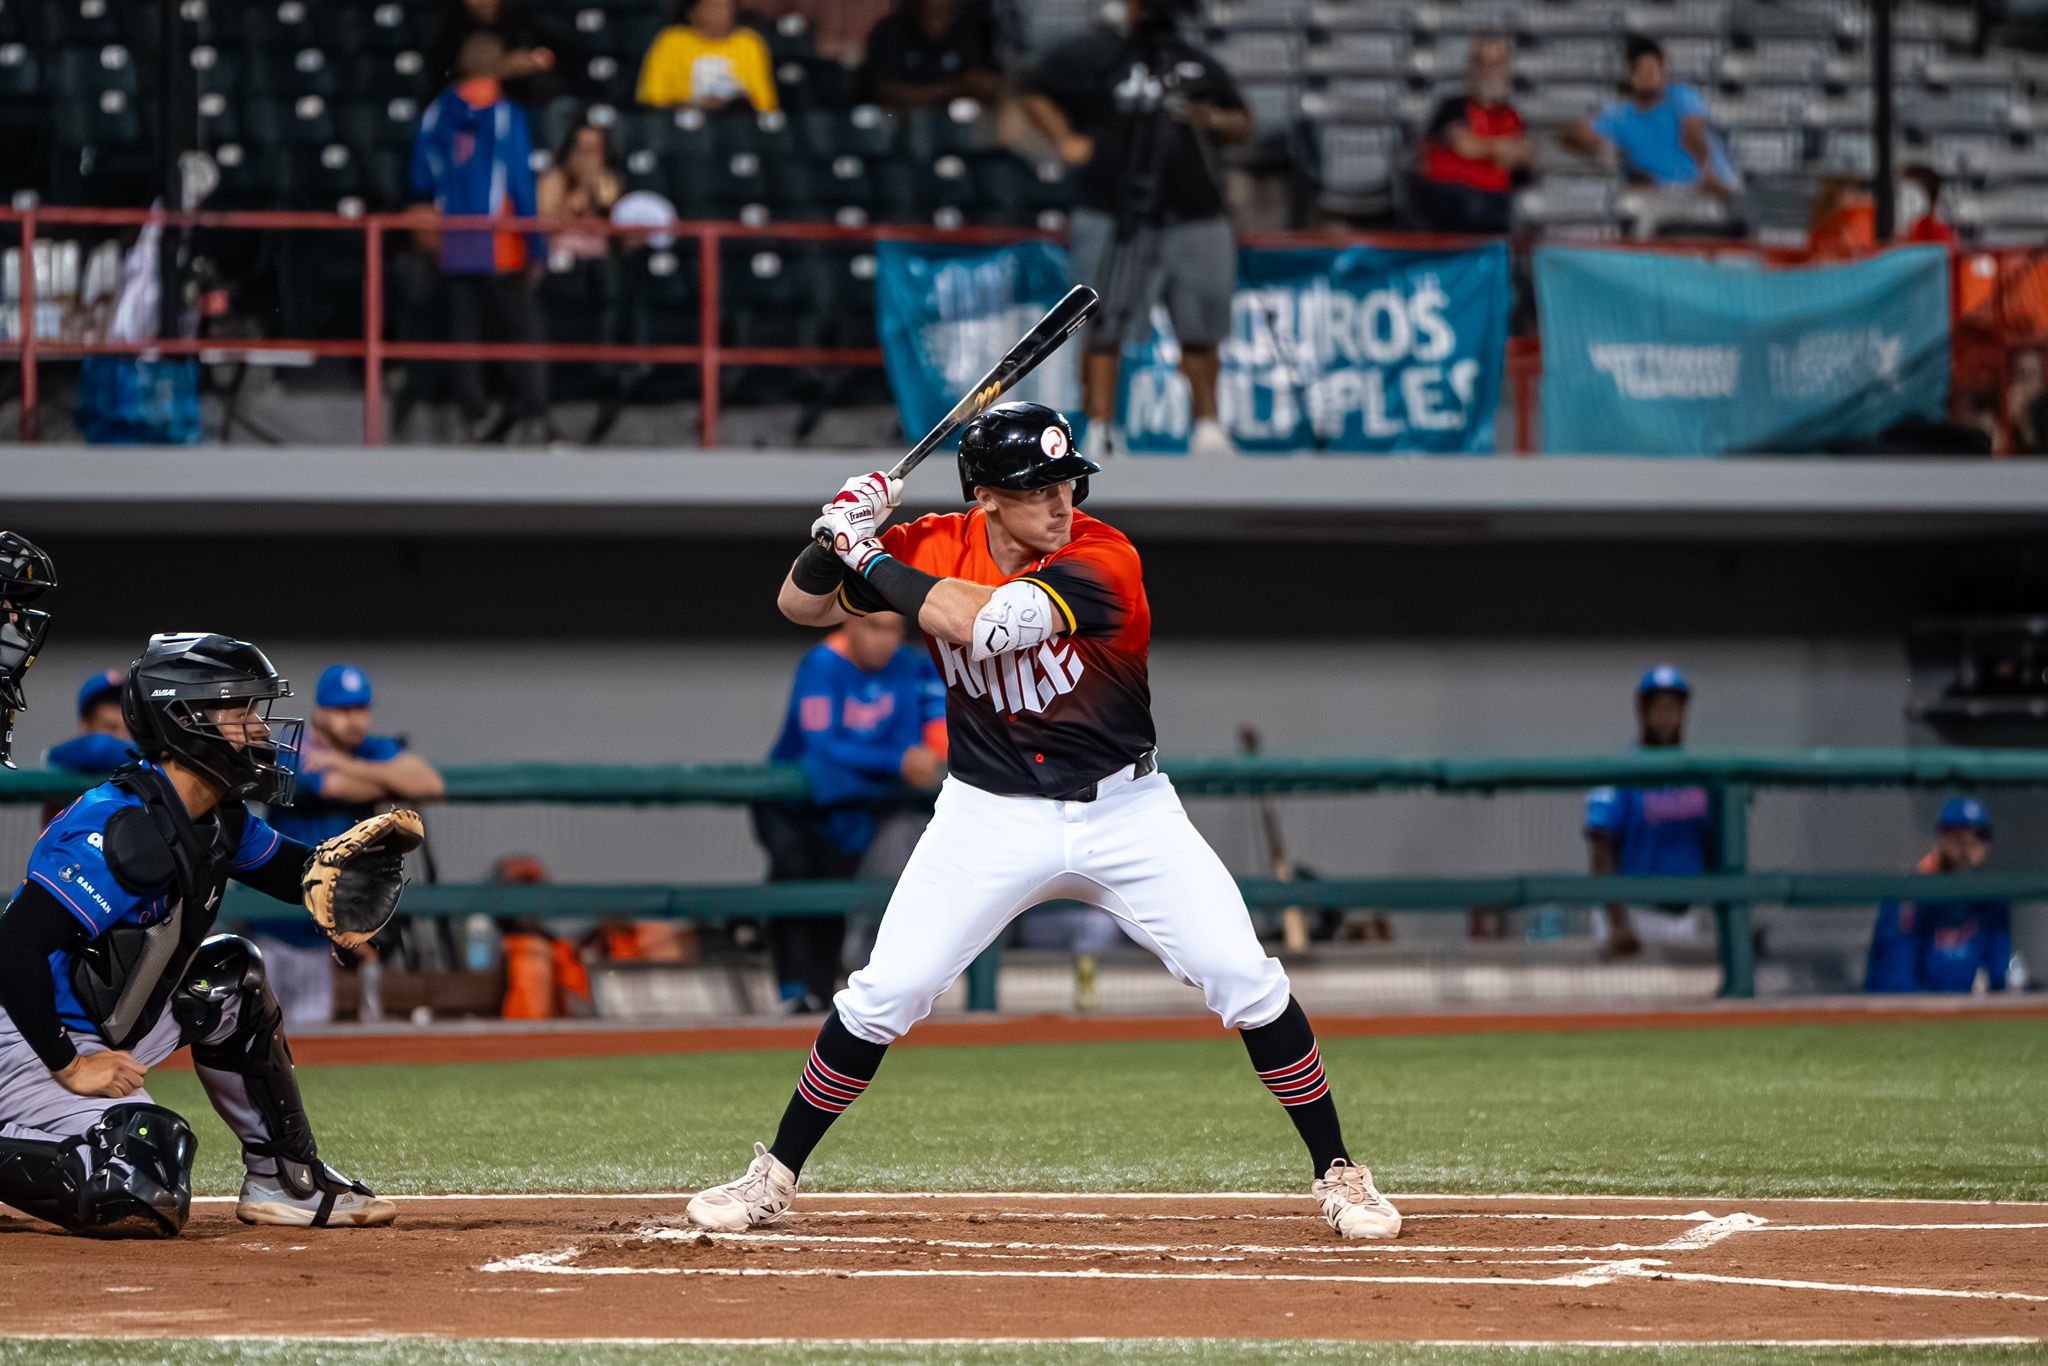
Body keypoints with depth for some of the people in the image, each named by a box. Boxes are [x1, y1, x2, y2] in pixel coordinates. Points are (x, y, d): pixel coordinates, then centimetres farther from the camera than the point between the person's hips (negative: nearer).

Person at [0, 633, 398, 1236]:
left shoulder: (218, 819, 5)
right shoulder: (123, 828, -26)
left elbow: (295, 873, 21)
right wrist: (69, 1068, -26)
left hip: (101, 1037, 10)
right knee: (143, 1201, -24)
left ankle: (286, 1181, 22)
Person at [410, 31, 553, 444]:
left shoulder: (437, 113, 4)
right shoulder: (506, 115, -8)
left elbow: (421, 181, 8)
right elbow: (521, 184, -11)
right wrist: (537, 247, -8)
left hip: (453, 242, 4)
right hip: (501, 246, -4)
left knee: (464, 332, 8)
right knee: (520, 328, 0)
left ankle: (474, 416, 5)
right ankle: (529, 413, -8)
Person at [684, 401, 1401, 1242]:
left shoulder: (1102, 559, -21)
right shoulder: (934, 549, -7)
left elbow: (981, 622, -34)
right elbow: (802, 607, 2)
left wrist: (866, 555, -24)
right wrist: (841, 530, -18)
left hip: (1124, 812, -2)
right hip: (991, 817, 2)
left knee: (1245, 980, -9)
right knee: (885, 992, -6)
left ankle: (1337, 1174, 5)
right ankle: (774, 1179, 10)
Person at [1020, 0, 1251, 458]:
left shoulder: (1199, 66, 18)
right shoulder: (1090, 55, 5)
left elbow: (1241, 123, 24)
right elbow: (1034, 95, 11)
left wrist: (1214, 121, 2)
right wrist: (1065, 140, -3)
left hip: (1195, 219, 4)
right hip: (1113, 222, -3)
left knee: (1200, 332, 4)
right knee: (1105, 329, -7)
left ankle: (1207, 425, 13)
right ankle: (1099, 428, -5)